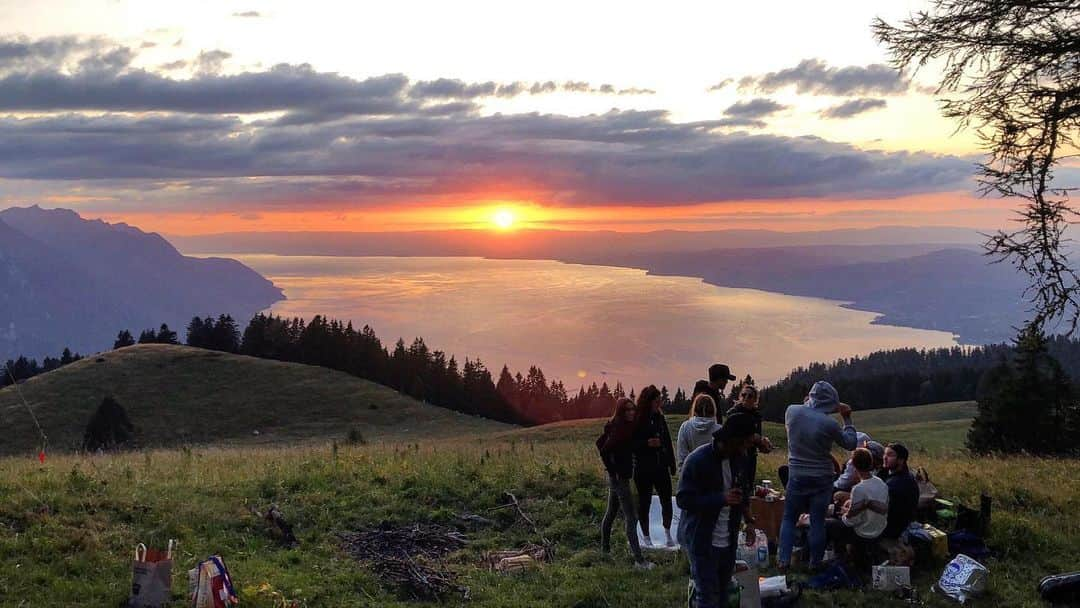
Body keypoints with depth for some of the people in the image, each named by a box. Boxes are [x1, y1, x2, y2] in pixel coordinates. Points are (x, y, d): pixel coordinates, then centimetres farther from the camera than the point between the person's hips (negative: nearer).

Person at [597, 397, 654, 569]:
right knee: (631, 518, -9)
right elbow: (604, 451, -28)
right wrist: (613, 471, -19)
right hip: (619, 477, -10)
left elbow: (600, 444, 15)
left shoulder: (626, 428, 6)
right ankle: (638, 559, -9)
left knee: (611, 513, 20)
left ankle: (605, 548, 32)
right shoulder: (618, 430, -21)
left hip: (616, 476, 10)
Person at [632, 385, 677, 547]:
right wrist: (647, 443, -22)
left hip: (661, 467, 4)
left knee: (667, 500, 1)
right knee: (644, 503, 5)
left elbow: (667, 441, 12)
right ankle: (646, 537, 16)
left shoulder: (660, 418, 7)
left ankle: (668, 533, 16)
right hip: (643, 468, -4)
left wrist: (671, 463, 11)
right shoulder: (636, 421, -9)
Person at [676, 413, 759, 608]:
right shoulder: (697, 460, -18)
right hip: (701, 539, -7)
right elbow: (683, 499, -19)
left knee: (722, 592, 12)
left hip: (728, 539, 7)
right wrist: (721, 498, -28)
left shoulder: (738, 459, 4)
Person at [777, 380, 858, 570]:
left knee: (789, 518, 14)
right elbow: (850, 444, -3)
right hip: (822, 478, -2)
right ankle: (815, 564, 16)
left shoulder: (791, 411, -11)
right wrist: (847, 419, 5)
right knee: (817, 521, 9)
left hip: (797, 476, 2)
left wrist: (808, 403, 15)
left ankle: (783, 560, 7)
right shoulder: (829, 424, -20)